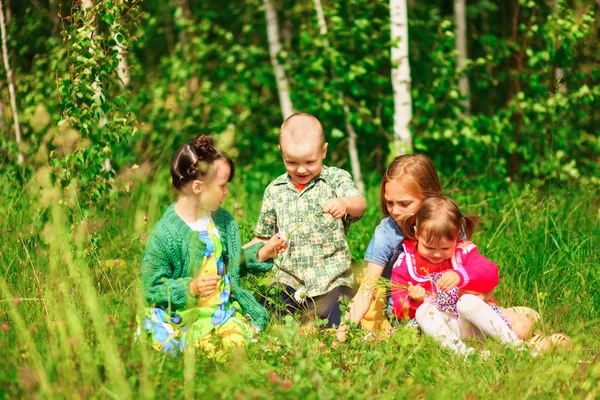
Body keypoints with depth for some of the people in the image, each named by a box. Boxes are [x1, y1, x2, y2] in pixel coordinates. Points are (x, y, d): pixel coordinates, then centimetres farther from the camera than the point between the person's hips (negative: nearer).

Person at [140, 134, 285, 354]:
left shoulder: (223, 220, 8)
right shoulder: (164, 234, -14)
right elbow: (151, 287, -11)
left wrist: (260, 253, 12)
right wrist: (190, 289, -21)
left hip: (225, 309, 5)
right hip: (185, 317, -5)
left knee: (238, 338, -25)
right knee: (207, 347, -30)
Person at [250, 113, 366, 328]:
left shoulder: (336, 179, 0)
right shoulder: (274, 191, 9)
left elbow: (359, 205, -18)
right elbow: (264, 238, 19)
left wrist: (344, 203, -40)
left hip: (331, 281, -3)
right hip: (289, 283, 3)